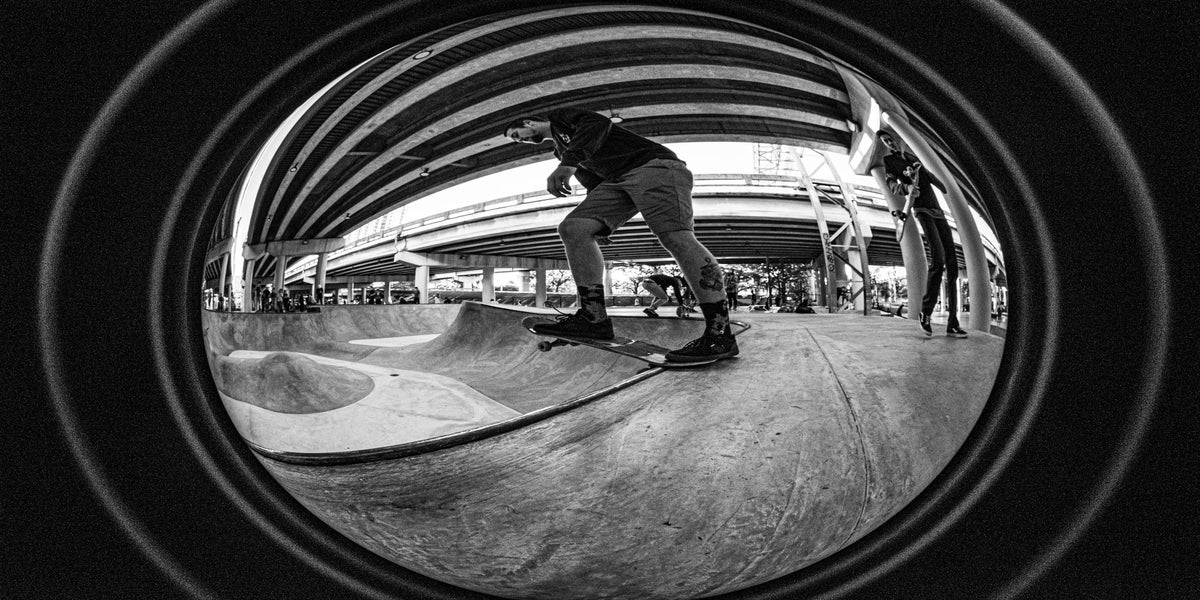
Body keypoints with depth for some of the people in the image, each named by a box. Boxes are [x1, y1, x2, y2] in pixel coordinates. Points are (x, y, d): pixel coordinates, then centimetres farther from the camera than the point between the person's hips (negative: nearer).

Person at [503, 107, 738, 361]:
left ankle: (720, 334, -32)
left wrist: (568, 163, -26)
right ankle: (594, 318, -15)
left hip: (652, 163, -9)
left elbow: (597, 123, -12)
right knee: (572, 228, -8)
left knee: (675, 237, -25)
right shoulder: (560, 149, 32)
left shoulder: (560, 117, 8)